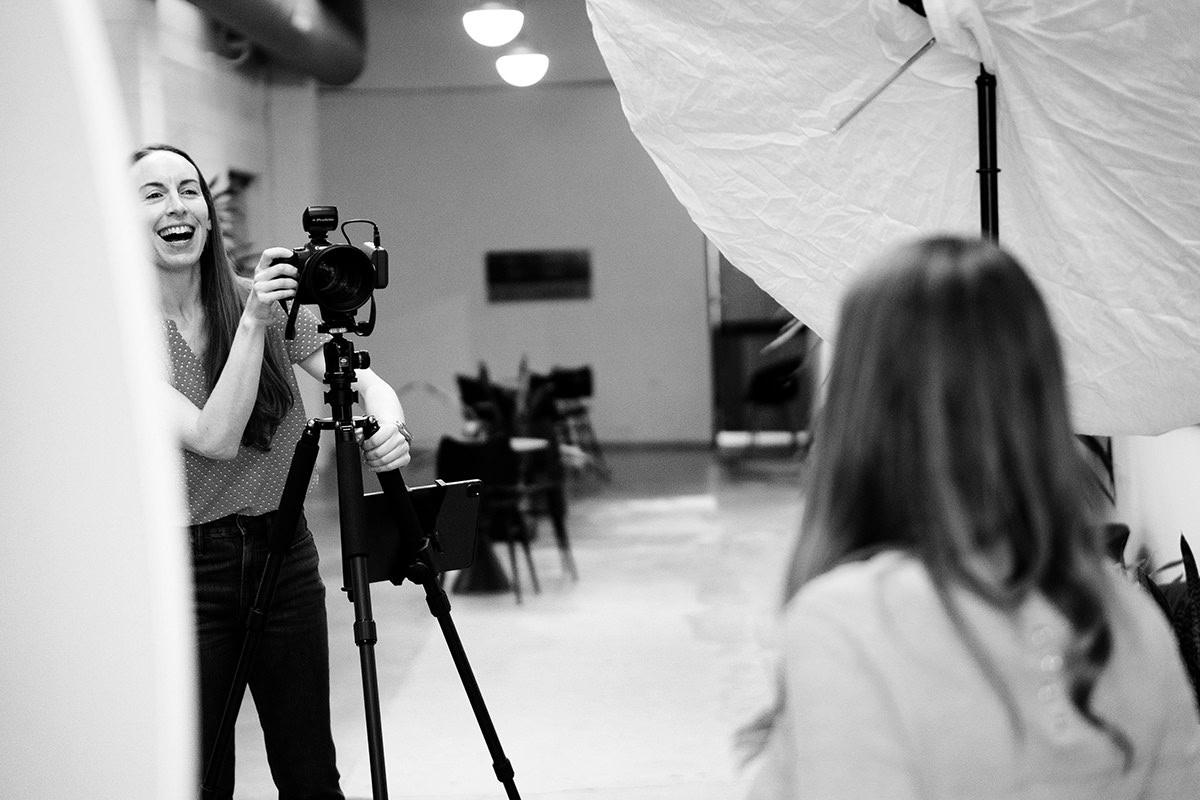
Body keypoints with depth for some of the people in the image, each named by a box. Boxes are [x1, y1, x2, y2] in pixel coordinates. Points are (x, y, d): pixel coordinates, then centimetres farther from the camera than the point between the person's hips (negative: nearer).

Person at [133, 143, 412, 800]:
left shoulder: (268, 301, 2)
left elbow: (367, 381, 0)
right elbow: (215, 438, -21)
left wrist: (389, 425, -21)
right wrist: (252, 323, -29)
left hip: (283, 554, 4)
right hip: (185, 568, -3)